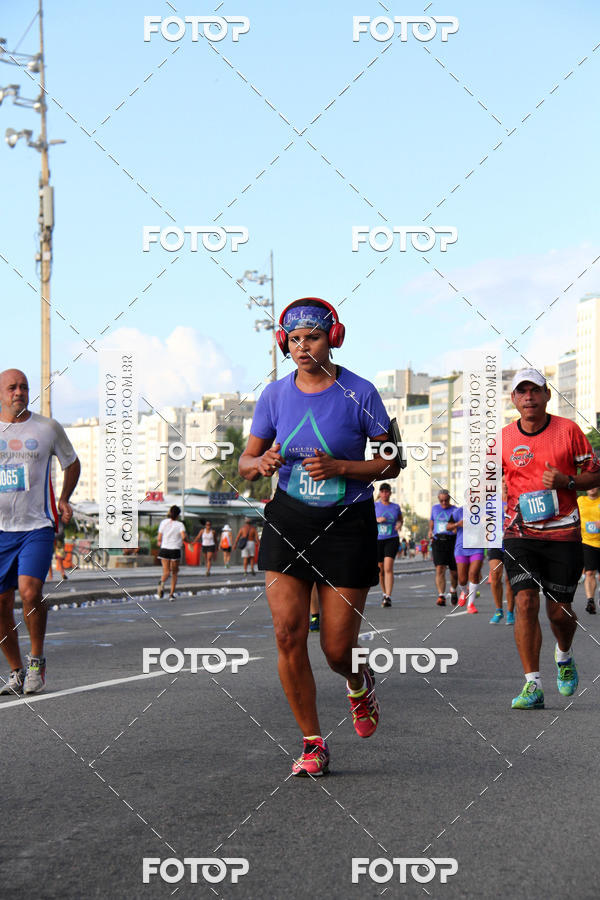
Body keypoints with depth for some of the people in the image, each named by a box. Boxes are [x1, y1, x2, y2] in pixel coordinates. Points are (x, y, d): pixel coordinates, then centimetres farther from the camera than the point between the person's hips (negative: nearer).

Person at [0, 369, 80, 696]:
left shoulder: (48, 428, 4)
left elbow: (72, 463, 20)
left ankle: (37, 661, 3)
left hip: (36, 525, -2)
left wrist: (64, 499, 7)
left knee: (29, 591, -19)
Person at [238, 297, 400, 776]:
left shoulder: (359, 392, -7)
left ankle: (359, 683, 36)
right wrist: (262, 463, -14)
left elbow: (391, 463, -4)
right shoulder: (275, 394, 2)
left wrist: (339, 467, -19)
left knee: (338, 648, -2)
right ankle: (313, 744, 5)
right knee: (288, 633, -10)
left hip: (347, 523, -2)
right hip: (289, 520, 3)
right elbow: (246, 461, 10)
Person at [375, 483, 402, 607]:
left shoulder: (395, 507, 6)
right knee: (380, 570, 10)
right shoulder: (374, 506, 3)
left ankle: (388, 597, -22)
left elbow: (401, 520, 20)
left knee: (388, 568, -17)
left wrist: (399, 524, -2)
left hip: (392, 540, -1)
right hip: (377, 540, 1)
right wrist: (377, 520, -15)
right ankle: (384, 593, 32)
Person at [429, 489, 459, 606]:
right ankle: (441, 596, -18)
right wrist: (430, 530, 16)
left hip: (452, 541, -2)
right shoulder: (435, 508, 13)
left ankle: (453, 590, 36)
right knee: (440, 569, -14)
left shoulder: (454, 510, 0)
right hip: (438, 541, 2)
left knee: (454, 571, 6)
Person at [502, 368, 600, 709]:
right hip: (520, 534, 1)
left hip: (563, 533, 0)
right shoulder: (504, 438, 3)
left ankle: (565, 656, 38)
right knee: (525, 602, -14)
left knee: (559, 610, 4)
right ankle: (533, 686, -11)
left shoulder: (568, 429, -1)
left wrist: (566, 482, -15)